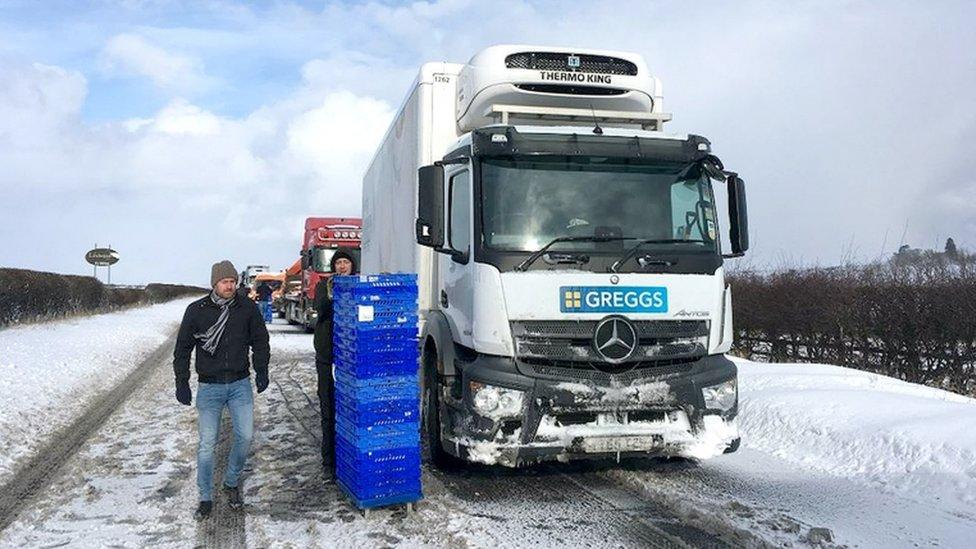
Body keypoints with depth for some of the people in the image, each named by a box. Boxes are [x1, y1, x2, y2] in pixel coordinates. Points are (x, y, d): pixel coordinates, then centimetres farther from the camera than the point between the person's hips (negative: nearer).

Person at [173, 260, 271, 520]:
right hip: (209, 386, -1)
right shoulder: (197, 310, -3)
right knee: (207, 444, -1)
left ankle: (232, 483, 22)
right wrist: (182, 382, -2)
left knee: (245, 436, -3)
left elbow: (260, 341, 11)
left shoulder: (247, 308, -1)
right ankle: (206, 498, 13)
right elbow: (183, 348, 3)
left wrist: (261, 371, 1)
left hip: (240, 384, 1)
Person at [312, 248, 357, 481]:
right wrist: (329, 296, -31)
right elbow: (320, 309, -12)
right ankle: (329, 462, 9)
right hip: (328, 357, 0)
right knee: (329, 411, 1)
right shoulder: (324, 285, 6)